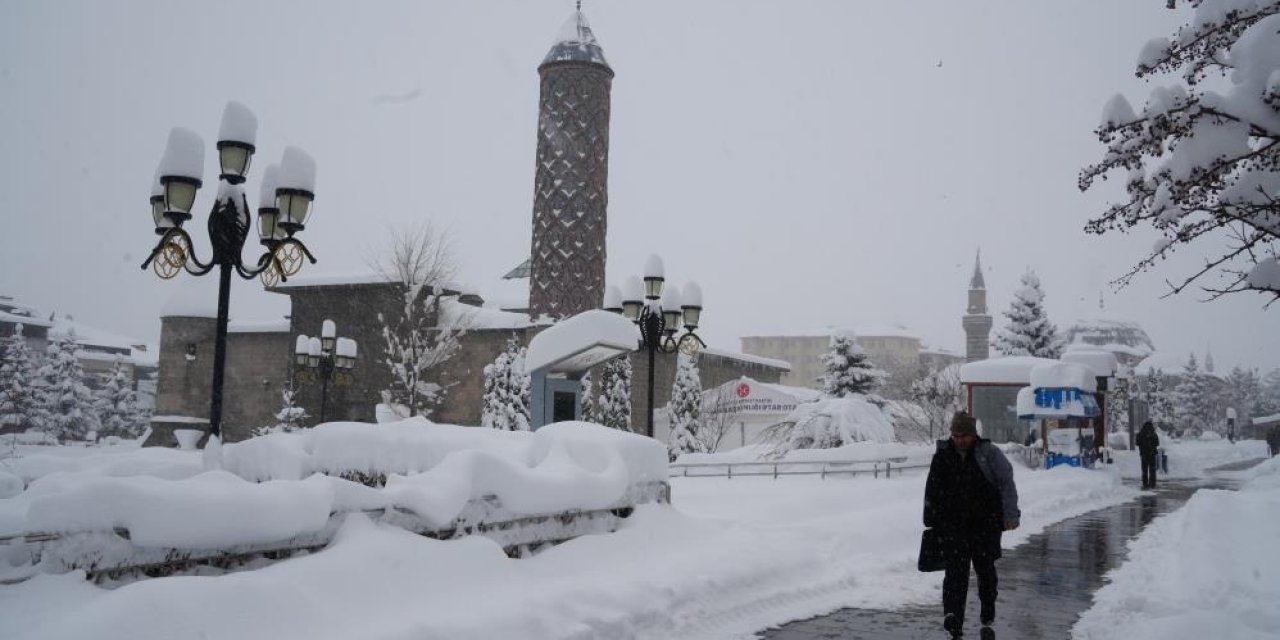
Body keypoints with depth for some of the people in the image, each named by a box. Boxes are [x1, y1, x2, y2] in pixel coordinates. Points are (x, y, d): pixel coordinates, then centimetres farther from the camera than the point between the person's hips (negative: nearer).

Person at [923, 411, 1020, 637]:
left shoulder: (989, 453, -3)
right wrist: (931, 521, 12)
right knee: (956, 568, -10)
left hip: (985, 521, -1)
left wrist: (1011, 515, -11)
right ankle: (953, 616, -18)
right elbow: (932, 491, 11)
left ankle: (988, 610, 34)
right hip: (952, 523, 1)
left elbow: (1007, 483, -3)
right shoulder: (943, 455, 4)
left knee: (985, 567, 11)